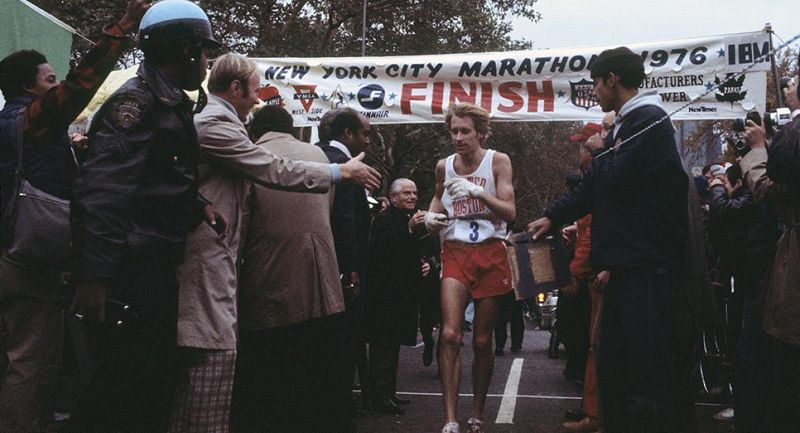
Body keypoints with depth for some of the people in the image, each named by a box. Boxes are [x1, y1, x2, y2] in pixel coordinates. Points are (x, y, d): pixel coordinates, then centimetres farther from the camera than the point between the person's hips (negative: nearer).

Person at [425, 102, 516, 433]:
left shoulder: (497, 162, -3)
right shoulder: (444, 166, 6)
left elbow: (510, 212, -10)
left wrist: (478, 191, -24)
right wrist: (431, 215, 5)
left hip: (491, 254, -1)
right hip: (455, 253, 1)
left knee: (482, 340, 5)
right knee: (449, 334, -17)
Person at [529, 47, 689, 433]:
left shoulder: (651, 122, -10)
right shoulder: (623, 126, 20)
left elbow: (615, 181, -19)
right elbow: (593, 187, 26)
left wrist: (607, 156, 1)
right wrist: (552, 217, 26)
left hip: (646, 266, -10)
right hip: (625, 263, 10)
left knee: (647, 372, -10)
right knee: (613, 366, 13)